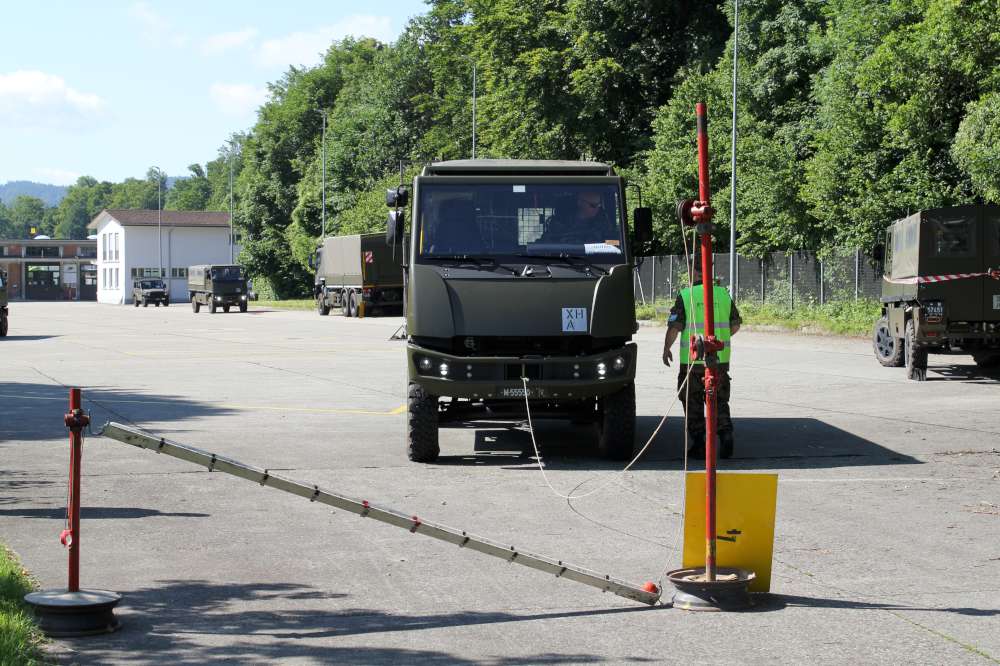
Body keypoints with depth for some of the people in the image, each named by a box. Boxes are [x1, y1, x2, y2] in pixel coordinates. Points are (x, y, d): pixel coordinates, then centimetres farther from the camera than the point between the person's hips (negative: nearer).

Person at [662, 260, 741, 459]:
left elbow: (674, 327, -8)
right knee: (719, 400, 11)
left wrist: (666, 348, 6)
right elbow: (735, 324, 9)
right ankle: (726, 433, -7)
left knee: (693, 403, 8)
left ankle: (698, 442, 7)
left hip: (692, 359, -3)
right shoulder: (723, 294, 4)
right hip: (720, 359, 3)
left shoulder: (685, 296, -7)